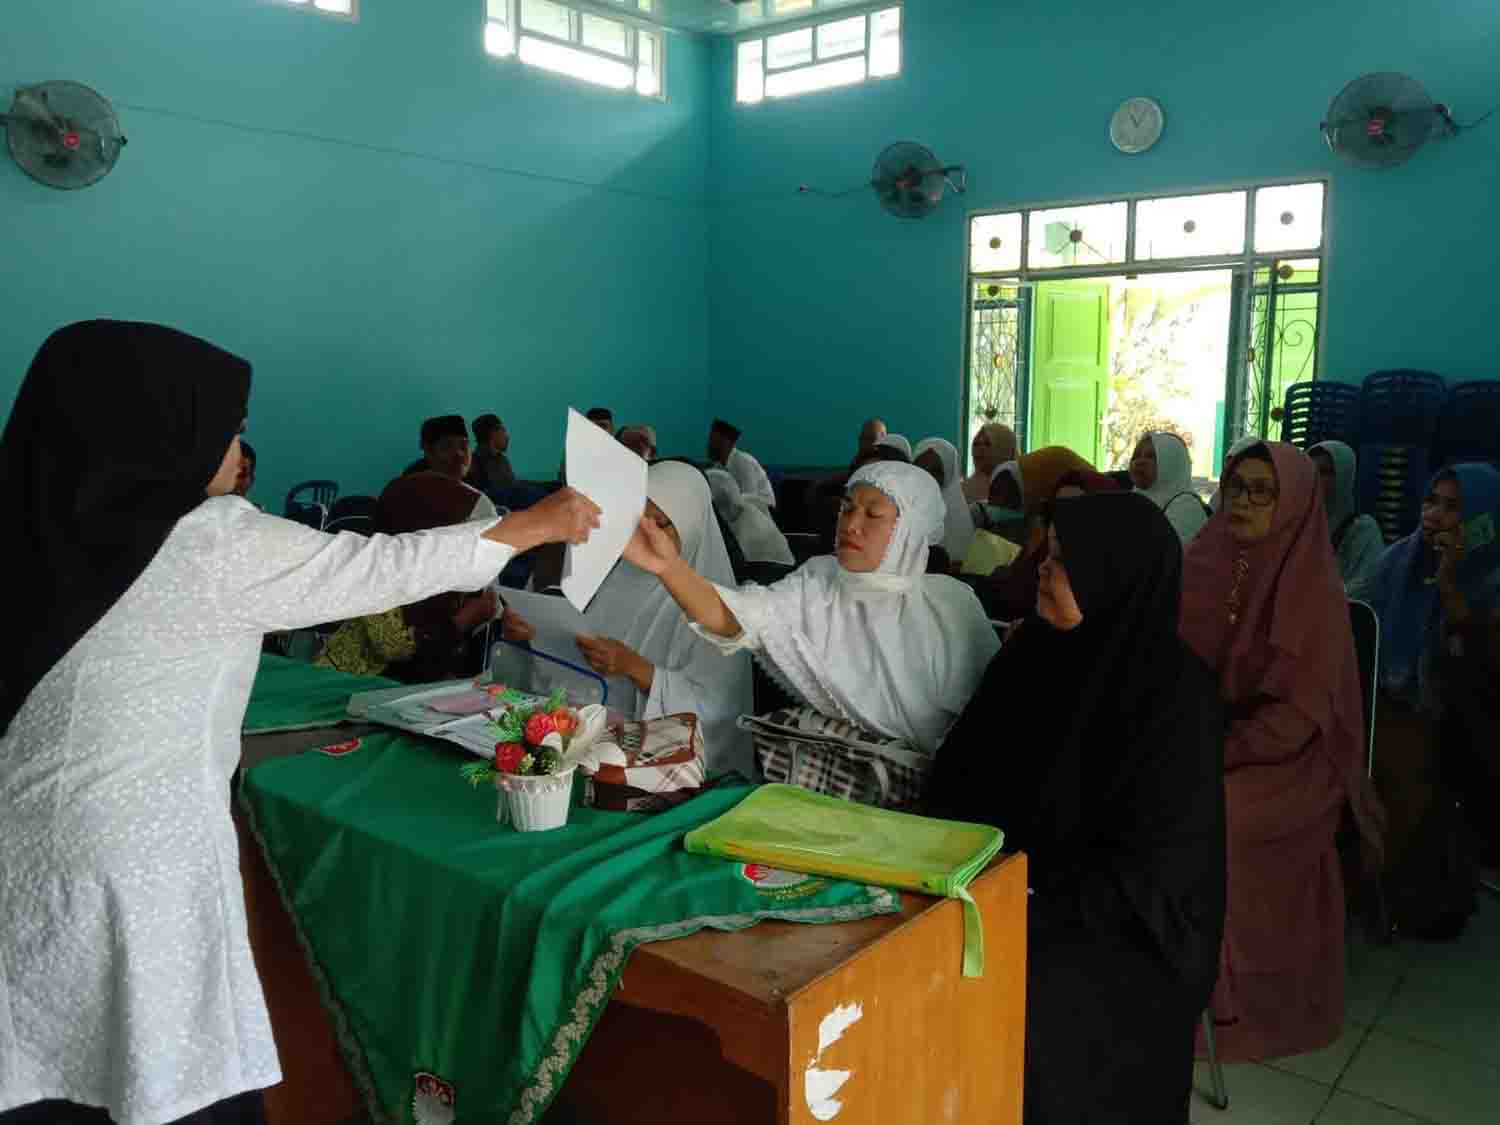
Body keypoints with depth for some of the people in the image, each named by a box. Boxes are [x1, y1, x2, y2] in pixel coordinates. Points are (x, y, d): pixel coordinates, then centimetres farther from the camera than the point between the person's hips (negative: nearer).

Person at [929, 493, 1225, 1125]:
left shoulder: (1175, 693, -17)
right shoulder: (1036, 648, 0)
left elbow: (1153, 867, -17)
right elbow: (963, 767, 7)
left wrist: (1032, 885, -20)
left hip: (1122, 920, -5)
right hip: (1006, 878, 5)